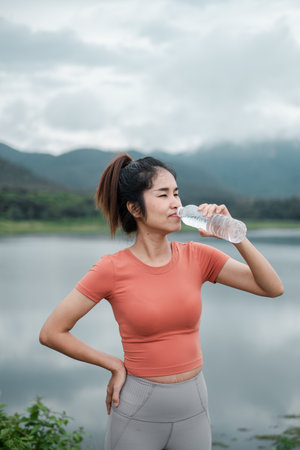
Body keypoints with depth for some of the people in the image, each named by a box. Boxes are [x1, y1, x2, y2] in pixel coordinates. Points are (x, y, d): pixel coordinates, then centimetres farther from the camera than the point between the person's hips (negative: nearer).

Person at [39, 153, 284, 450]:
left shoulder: (197, 256, -4)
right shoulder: (112, 269, -14)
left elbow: (272, 288, -5)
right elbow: (51, 333, -9)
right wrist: (115, 366, -5)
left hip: (194, 410, 4)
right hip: (137, 414, -3)